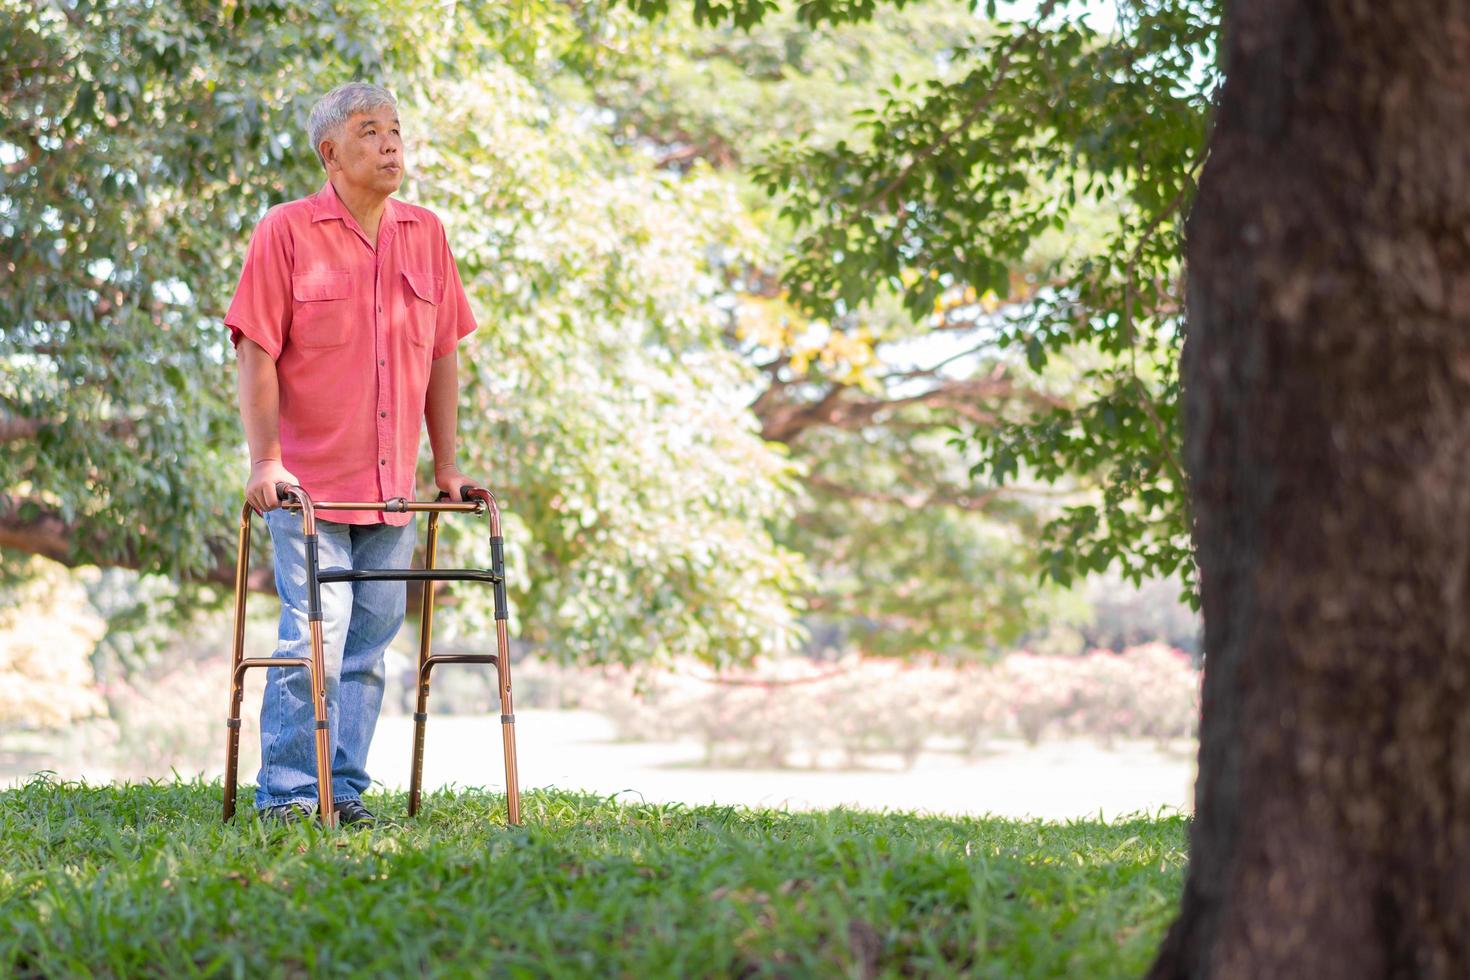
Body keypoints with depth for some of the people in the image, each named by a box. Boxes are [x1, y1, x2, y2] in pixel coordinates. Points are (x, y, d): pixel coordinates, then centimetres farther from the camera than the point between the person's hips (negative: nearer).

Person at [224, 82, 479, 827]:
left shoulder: (425, 235, 11)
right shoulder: (286, 232, -3)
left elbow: (442, 353, 14)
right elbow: (256, 351, -6)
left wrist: (447, 465, 12)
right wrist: (265, 460, -13)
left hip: (392, 488, 5)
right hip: (309, 484, -5)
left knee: (368, 647, 7)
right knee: (314, 639, -10)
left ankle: (345, 792, 15)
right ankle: (286, 796, -1)